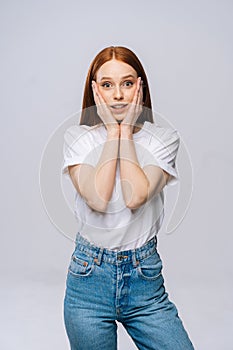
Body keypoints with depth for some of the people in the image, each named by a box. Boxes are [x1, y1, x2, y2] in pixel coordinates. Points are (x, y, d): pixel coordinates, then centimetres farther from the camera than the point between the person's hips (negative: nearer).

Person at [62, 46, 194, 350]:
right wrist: (112, 131, -12)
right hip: (90, 278, 0)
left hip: (145, 277, 0)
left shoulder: (163, 138, -2)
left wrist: (126, 130, -11)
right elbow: (98, 199, -18)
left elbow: (136, 197, -19)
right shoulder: (78, 137, -2)